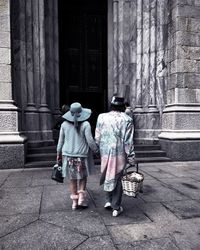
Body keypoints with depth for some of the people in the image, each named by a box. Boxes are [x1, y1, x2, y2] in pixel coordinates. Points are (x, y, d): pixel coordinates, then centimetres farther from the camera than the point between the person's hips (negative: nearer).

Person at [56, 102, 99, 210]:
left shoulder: (64, 124, -3)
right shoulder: (85, 124, -12)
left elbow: (61, 141, 4)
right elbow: (90, 141, -11)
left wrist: (58, 153, 16)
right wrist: (96, 150, 6)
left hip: (68, 155, 3)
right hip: (82, 155, -2)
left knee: (72, 179, 15)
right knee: (83, 177, 20)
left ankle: (74, 201, 22)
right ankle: (81, 197, 11)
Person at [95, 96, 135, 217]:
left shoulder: (102, 117, -2)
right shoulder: (127, 119, -8)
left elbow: (97, 137, 2)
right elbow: (128, 141, -9)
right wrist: (131, 157, -1)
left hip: (105, 152, 2)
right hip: (120, 154, -2)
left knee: (107, 176, 23)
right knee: (117, 178, 10)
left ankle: (108, 200, 26)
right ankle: (116, 208, 20)